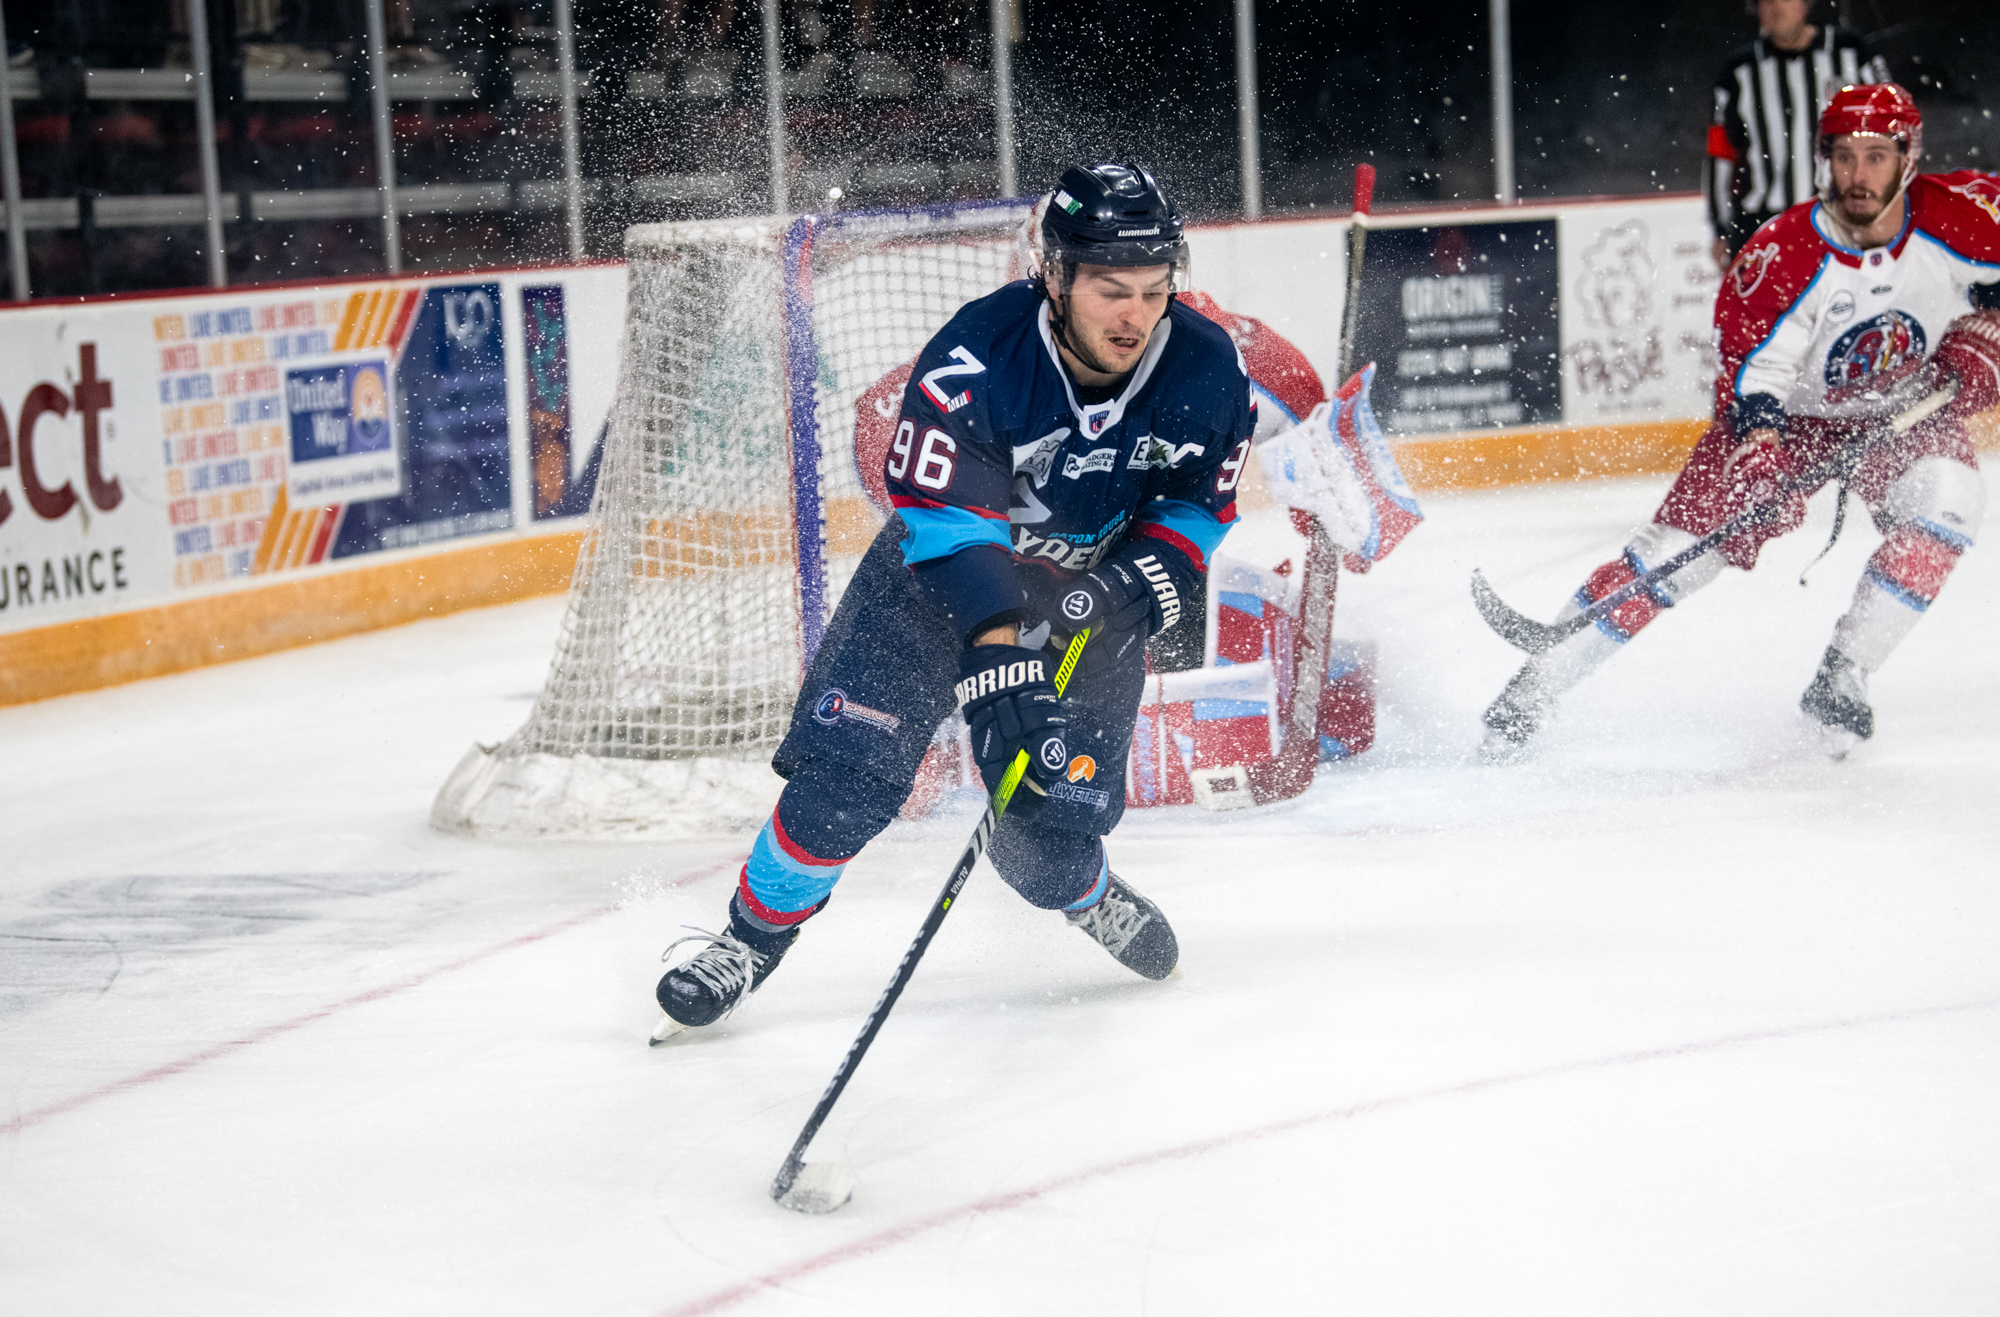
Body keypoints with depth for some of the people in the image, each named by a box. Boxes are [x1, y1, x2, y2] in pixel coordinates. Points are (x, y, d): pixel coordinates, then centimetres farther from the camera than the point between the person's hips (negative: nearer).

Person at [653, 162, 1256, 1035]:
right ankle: (752, 938, 7)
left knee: (1044, 839, -4)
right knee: (847, 775, -16)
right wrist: (1001, 657, -39)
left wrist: (1135, 584, -20)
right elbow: (946, 523, -30)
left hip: (1089, 597, 2)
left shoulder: (1207, 376, -18)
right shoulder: (974, 361, -30)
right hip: (940, 576, -2)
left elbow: (1198, 506, -2)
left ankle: (1091, 896, 33)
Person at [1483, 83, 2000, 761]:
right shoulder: (1782, 255, -26)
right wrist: (1764, 462, -37)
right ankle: (1537, 683, -1)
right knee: (1678, 544, -11)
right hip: (1791, 413, -2)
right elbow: (1750, 375, -23)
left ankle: (1840, 679, -16)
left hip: (1907, 410, 2)